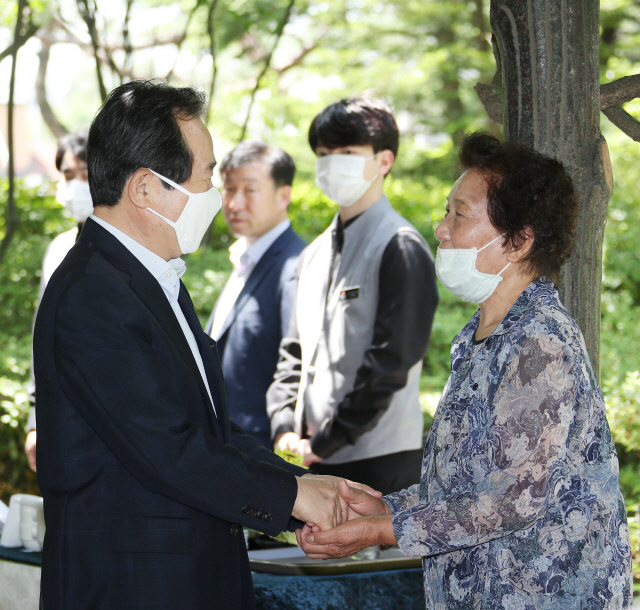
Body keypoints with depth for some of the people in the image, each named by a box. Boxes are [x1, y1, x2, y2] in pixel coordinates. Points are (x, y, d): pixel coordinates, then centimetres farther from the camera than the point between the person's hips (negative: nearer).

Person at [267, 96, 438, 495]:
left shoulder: (401, 248, -7)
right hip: (317, 462, 7)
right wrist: (284, 428, 2)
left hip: (381, 462, -7)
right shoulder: (316, 254, 18)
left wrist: (323, 443, -11)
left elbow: (390, 361, -13)